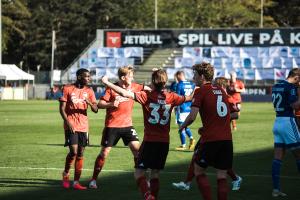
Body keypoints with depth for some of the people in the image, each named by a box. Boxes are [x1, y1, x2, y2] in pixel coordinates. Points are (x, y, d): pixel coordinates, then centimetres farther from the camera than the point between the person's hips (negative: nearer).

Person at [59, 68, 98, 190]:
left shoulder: (89, 91, 8)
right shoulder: (68, 89, -2)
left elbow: (95, 110, 4)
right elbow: (62, 108, -3)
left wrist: (90, 103, -17)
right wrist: (68, 122, -13)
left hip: (83, 126, 4)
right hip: (71, 126, -4)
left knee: (80, 154, 3)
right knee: (73, 152, -14)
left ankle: (76, 182, 6)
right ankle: (66, 174, 11)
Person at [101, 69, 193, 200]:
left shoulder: (147, 96, -8)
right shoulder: (171, 97, 2)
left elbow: (124, 93, -16)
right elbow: (188, 98, 19)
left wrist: (106, 82, -8)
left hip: (149, 140, -4)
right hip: (164, 141, 4)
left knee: (139, 172, 1)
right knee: (155, 173, 16)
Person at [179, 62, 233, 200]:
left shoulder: (201, 91, -4)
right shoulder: (221, 90, 16)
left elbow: (192, 116, -14)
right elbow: (234, 114, 25)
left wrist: (183, 126, 6)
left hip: (210, 140, -5)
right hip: (227, 139, 5)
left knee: (199, 171, 10)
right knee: (222, 176, 7)